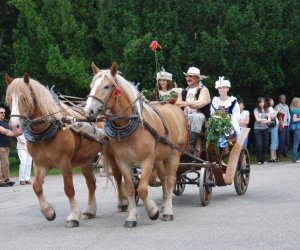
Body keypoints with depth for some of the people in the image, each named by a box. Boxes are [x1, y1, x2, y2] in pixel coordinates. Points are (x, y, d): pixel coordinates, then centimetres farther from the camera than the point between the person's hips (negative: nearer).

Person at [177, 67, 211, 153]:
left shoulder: (203, 90, 2)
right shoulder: (184, 92, 21)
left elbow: (201, 103, -16)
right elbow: (178, 104, 13)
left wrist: (187, 103, -32)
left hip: (199, 115, -5)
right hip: (185, 116, 5)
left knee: (196, 117, -39)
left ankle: (192, 145, -43)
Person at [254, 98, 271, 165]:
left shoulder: (267, 110, 12)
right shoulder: (256, 110, 4)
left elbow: (269, 120, 3)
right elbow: (257, 119, -6)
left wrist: (262, 121, -9)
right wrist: (265, 119, 2)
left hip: (265, 129, 3)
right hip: (258, 129, -3)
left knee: (265, 144, 1)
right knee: (259, 144, -9)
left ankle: (263, 159, 9)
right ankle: (259, 160, -7)